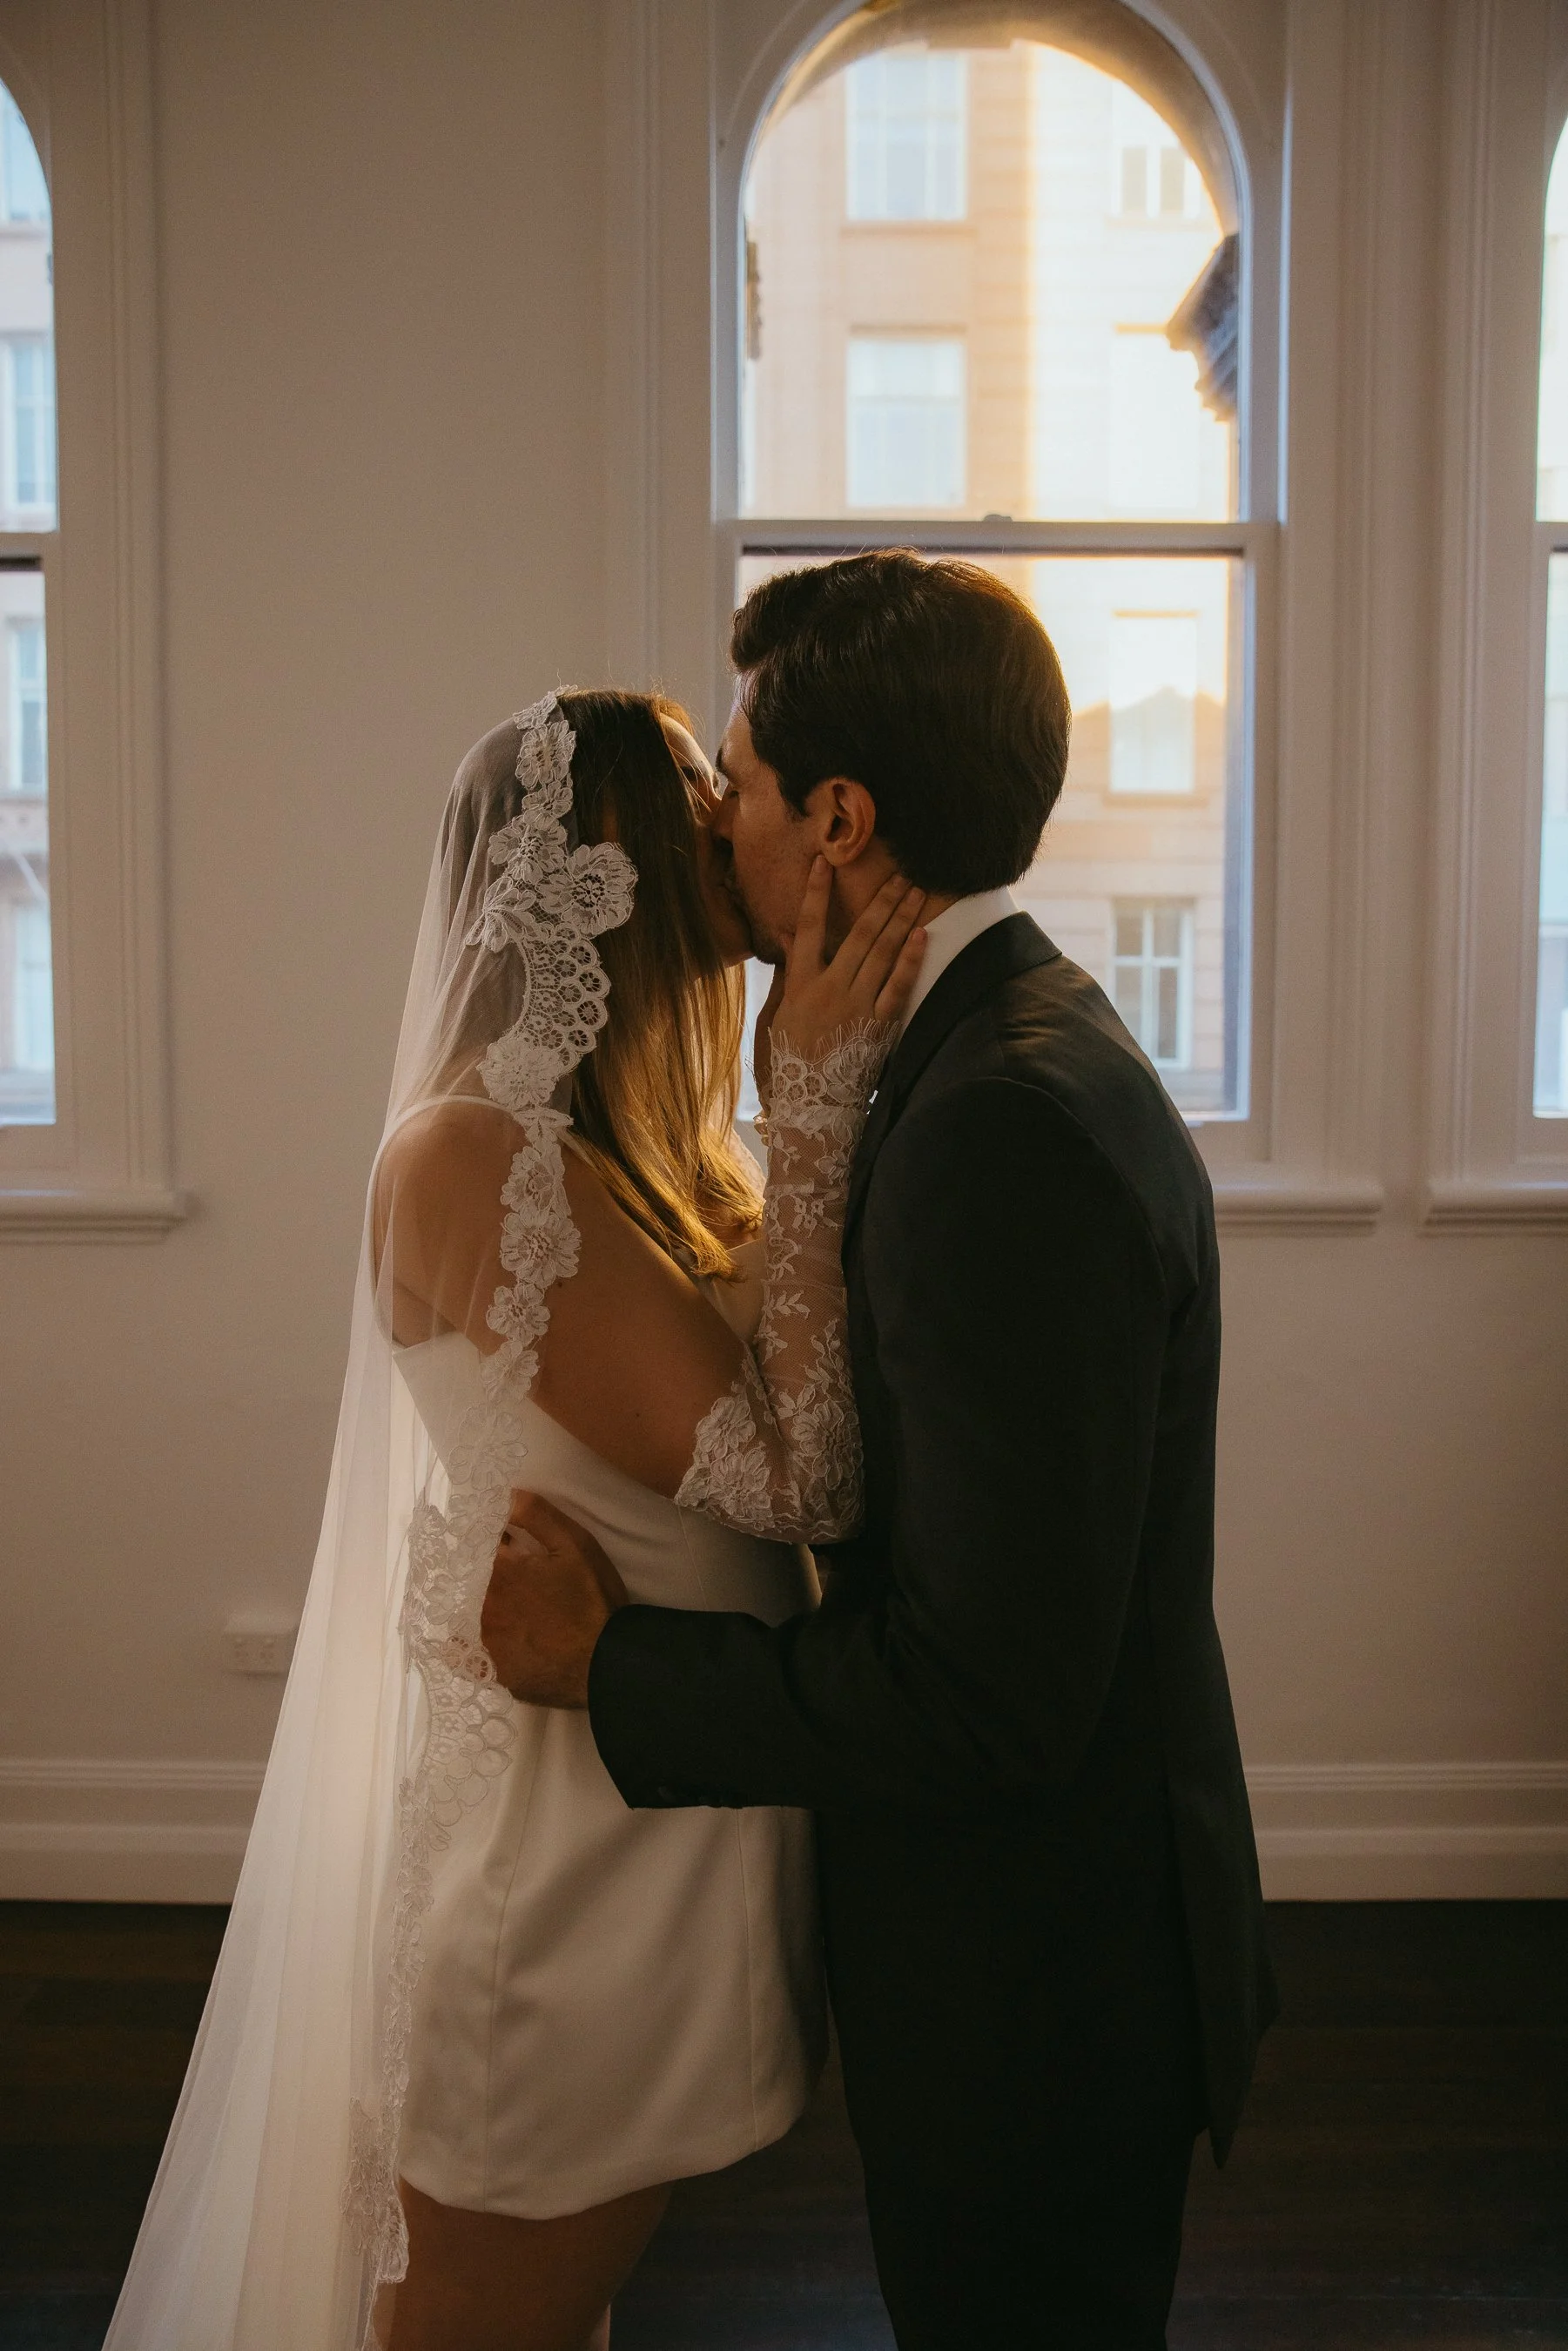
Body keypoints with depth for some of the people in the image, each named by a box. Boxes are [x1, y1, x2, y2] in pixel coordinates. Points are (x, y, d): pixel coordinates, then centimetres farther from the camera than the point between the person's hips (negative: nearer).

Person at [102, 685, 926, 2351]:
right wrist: (820, 1107, -22)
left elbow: (802, 1449, 1)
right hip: (569, 1840, -8)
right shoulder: (472, 1156, -24)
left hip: (672, 1825, 8)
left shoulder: (628, 1149, 4)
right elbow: (790, 1469, -25)